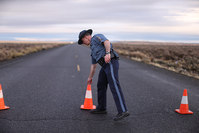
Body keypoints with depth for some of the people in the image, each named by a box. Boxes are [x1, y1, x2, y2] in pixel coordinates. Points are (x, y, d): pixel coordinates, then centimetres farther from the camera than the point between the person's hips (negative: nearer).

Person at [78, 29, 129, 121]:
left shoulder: (97, 37, 6)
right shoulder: (93, 48, 31)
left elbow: (107, 42, -15)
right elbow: (93, 65, 35)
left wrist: (107, 53, -31)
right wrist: (90, 77, 40)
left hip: (111, 62, -10)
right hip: (105, 65, 10)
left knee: (114, 87, -16)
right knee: (101, 85, 15)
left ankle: (123, 111, -19)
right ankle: (101, 108, 28)